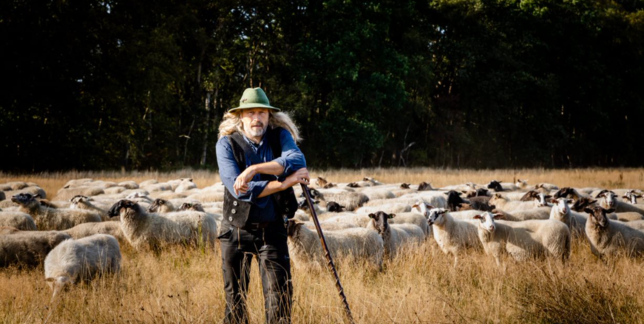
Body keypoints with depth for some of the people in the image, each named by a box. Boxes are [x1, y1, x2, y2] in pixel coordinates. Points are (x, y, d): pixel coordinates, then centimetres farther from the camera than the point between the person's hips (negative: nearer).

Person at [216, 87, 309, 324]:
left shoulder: (280, 136, -2)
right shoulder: (227, 144, -8)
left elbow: (297, 161, -24)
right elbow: (239, 189, -20)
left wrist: (255, 169, -33)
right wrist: (285, 182, -23)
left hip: (272, 230, 1)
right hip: (237, 231, -1)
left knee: (280, 297, -6)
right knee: (235, 299, 8)